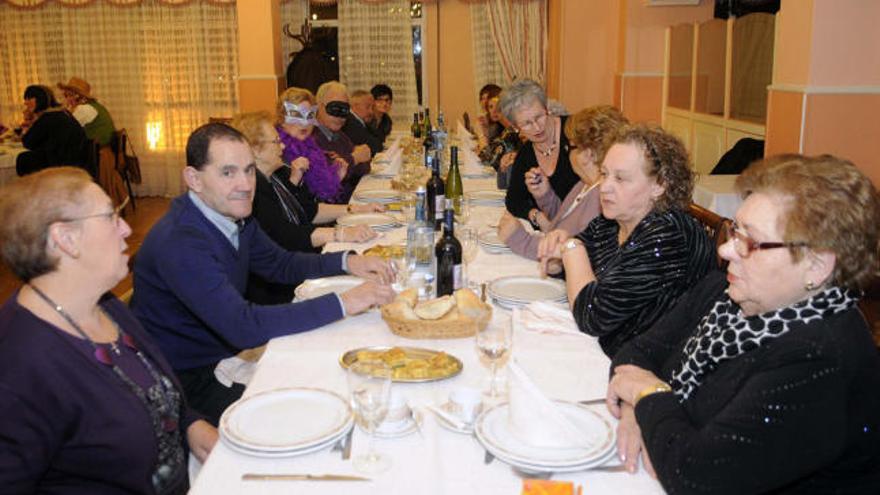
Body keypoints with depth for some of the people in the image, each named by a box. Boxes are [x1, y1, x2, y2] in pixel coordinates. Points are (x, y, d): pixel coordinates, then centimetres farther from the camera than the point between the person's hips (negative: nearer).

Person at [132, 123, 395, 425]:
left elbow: (279, 264, 15)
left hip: (229, 353, 8)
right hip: (186, 379, -8)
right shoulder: (179, 242, -29)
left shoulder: (235, 216, 0)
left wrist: (347, 262, -3)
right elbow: (243, 327, -35)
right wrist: (343, 303, -33)